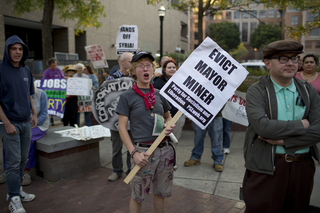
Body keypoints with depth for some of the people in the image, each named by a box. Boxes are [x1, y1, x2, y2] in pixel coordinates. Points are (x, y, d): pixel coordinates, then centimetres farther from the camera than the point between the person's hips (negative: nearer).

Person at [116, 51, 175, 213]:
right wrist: (134, 153, -14)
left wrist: (168, 126, -2)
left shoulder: (159, 94, 9)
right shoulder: (127, 96, -4)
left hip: (165, 149, 4)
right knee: (138, 196, 9)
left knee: (160, 192, 18)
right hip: (143, 151, -4)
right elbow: (122, 127, -6)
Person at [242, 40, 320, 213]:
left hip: (303, 168, 5)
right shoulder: (256, 91, -8)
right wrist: (300, 125, -12)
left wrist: (284, 141, -15)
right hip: (266, 168, -4)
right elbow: (262, 126, -24)